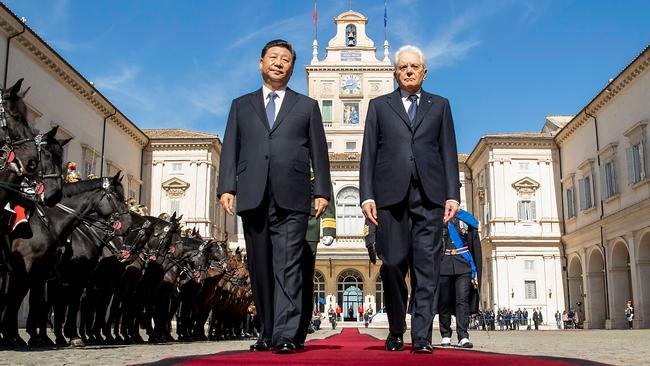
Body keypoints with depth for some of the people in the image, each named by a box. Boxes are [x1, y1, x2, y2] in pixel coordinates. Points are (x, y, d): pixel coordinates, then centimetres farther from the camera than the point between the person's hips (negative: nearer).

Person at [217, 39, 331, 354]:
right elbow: (230, 149, 12)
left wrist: (322, 191, 1)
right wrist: (226, 187, -1)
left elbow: (319, 152, 11)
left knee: (288, 266, -11)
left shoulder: (307, 106, 17)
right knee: (260, 269, 5)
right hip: (253, 198, 2)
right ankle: (268, 333, 12)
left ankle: (287, 334, -14)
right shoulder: (241, 105, 20)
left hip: (291, 199, -2)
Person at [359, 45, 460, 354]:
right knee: (393, 265, 1)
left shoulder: (440, 105, 19)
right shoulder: (379, 105, 17)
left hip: (429, 195, 0)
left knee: (426, 266, -5)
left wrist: (452, 195, 1)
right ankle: (396, 332, 16)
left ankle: (422, 336, -2)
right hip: (391, 194, 0)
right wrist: (366, 196, -2)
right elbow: (368, 154, 9)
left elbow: (449, 152, 12)